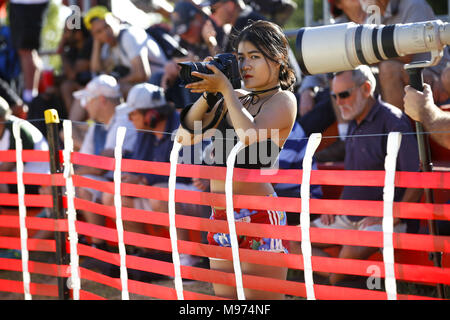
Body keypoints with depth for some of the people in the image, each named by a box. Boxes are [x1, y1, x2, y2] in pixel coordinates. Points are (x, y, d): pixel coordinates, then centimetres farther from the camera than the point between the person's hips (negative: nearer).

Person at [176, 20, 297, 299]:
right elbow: (186, 135, 13)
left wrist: (225, 88, -13)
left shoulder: (283, 100, -2)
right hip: (221, 218, 8)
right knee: (225, 297, 10)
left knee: (261, 298, -9)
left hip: (258, 216, -8)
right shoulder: (235, 99, 18)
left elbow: (249, 135, -21)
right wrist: (207, 94, 1)